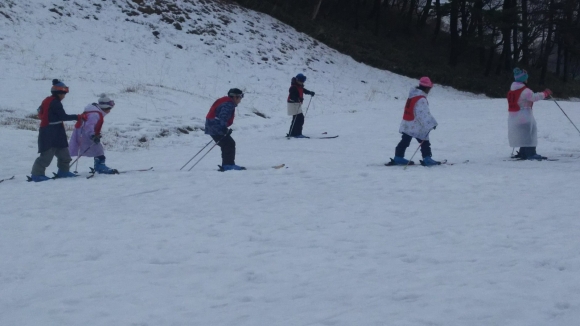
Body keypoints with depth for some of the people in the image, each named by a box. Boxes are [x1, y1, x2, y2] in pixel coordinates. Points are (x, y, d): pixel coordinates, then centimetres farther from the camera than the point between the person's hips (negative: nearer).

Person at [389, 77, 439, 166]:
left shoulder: (413, 95, 10)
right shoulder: (421, 99, -20)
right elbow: (424, 113, -23)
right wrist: (432, 122, -18)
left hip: (407, 124, 9)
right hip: (416, 126, -9)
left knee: (405, 141, 13)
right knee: (424, 142, 1)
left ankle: (398, 158, 15)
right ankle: (427, 159, 2)